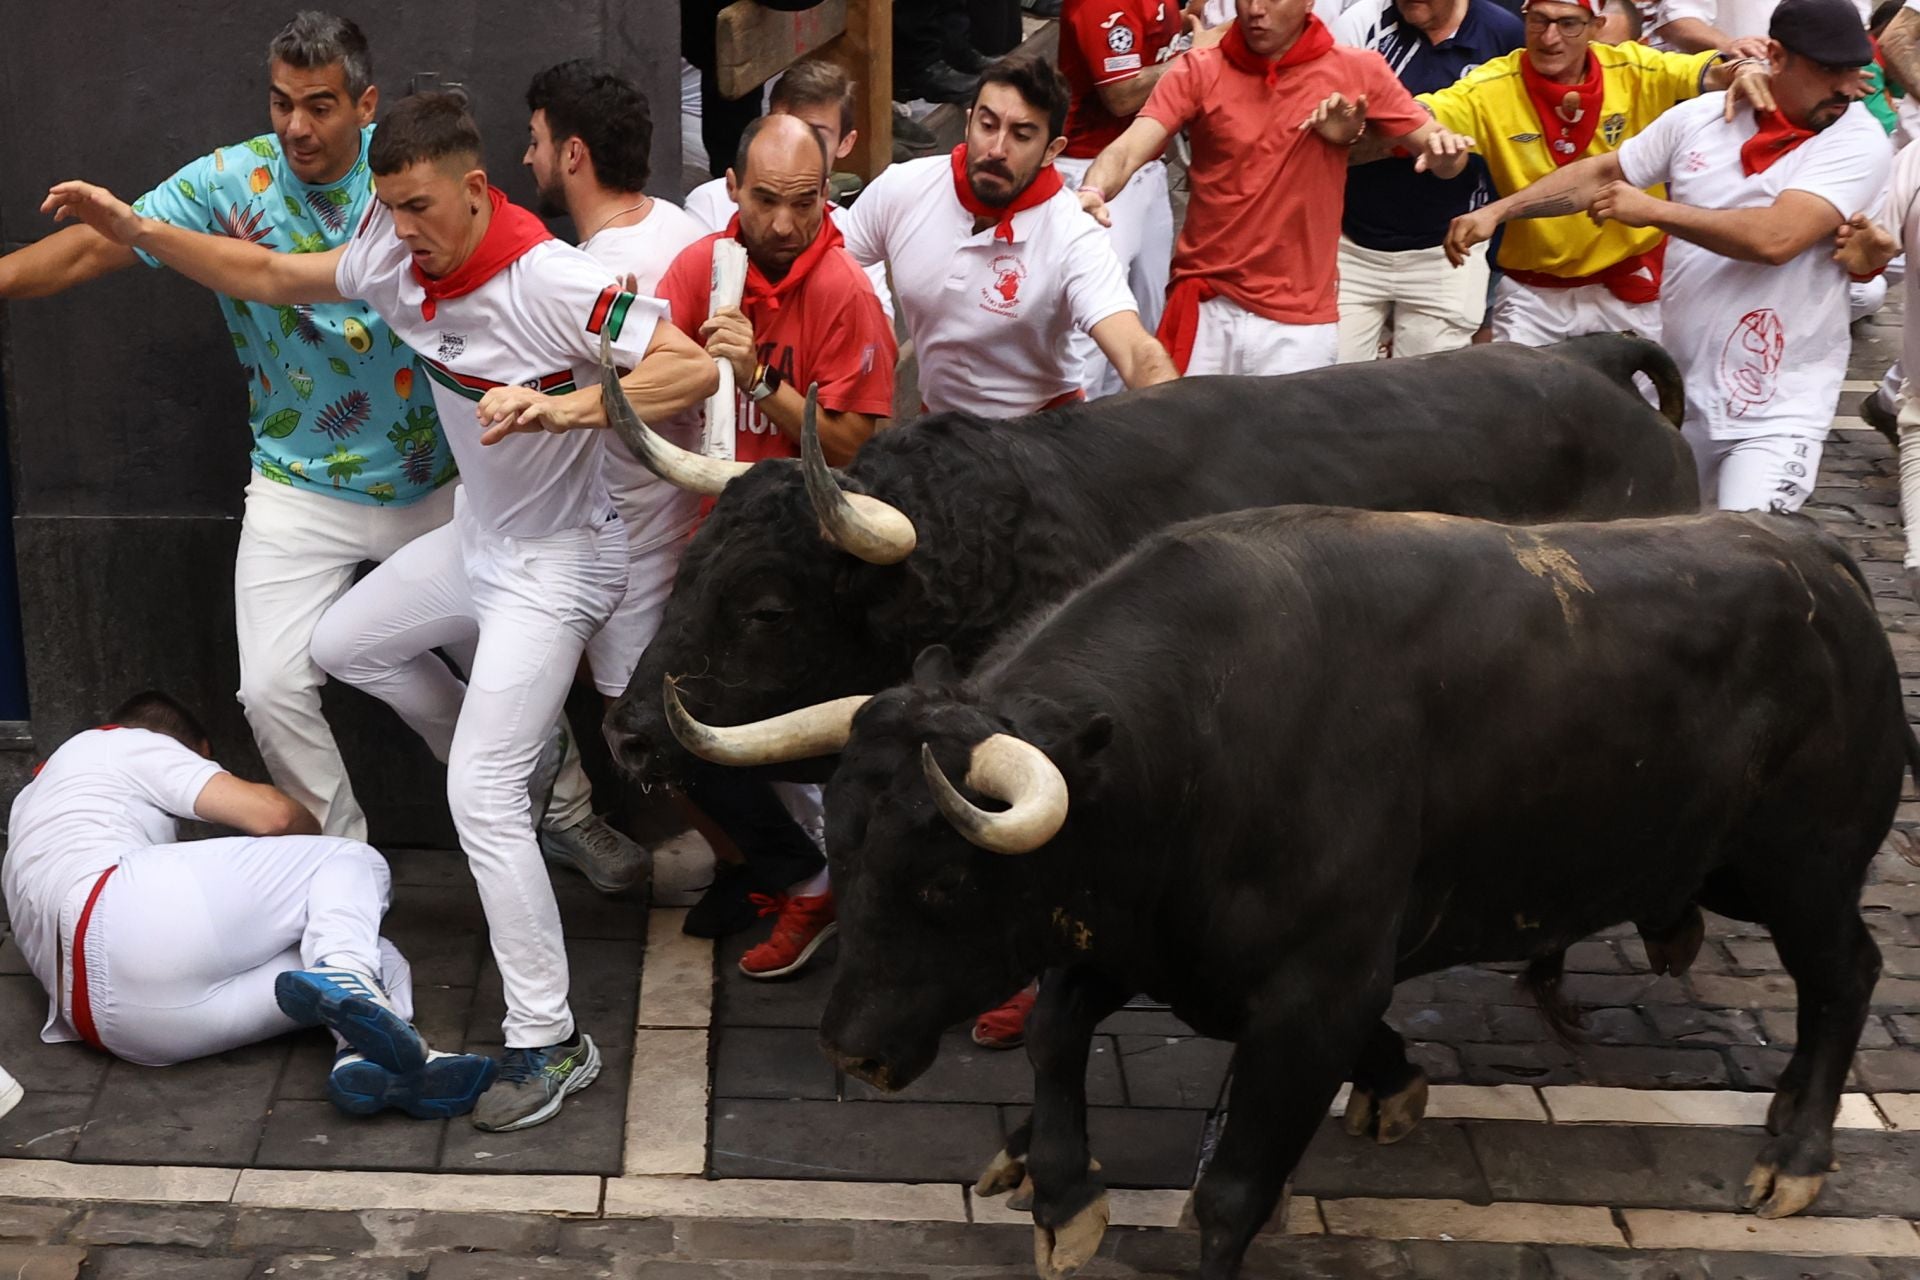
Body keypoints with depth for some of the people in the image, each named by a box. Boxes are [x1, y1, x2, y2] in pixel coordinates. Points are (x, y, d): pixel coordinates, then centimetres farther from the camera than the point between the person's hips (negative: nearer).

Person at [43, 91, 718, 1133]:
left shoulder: (551, 282, -30)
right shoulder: (396, 258, -7)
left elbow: (693, 369, -34)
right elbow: (270, 276, 8)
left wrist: (565, 407, -45)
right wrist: (136, 231, 1)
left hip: (554, 560, -9)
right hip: (475, 534, 9)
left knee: (481, 794, -15)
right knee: (345, 644, 27)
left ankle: (549, 1041, -9)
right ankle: (511, 774, 38)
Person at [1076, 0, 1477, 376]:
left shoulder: (1357, 72, -1)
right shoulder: (1198, 72, -1)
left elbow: (1435, 147, 3)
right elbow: (1128, 149, -13)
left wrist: (1445, 151, -21)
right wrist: (1092, 192, -35)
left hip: (1298, 319, 0)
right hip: (1204, 308, 1)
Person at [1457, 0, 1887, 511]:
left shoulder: (1859, 142, -12)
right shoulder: (1700, 117, 2)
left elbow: (1775, 238, -25)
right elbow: (1601, 173, 14)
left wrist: (1653, 209, -15)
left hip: (1775, 409, -5)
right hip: (1678, 391, 5)